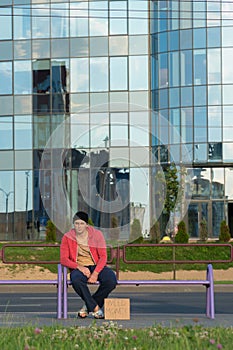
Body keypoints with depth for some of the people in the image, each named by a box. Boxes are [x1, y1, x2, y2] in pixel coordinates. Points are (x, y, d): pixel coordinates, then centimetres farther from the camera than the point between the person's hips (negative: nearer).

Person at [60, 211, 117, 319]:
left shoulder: (96, 234, 0)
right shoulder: (67, 237, 1)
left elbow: (103, 257, -4)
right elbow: (63, 259, -5)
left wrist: (95, 273, -20)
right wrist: (80, 267, -21)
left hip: (97, 267, 1)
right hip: (79, 268, -1)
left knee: (111, 280, -31)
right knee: (76, 280, -38)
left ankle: (88, 306, -11)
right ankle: (95, 308, -22)